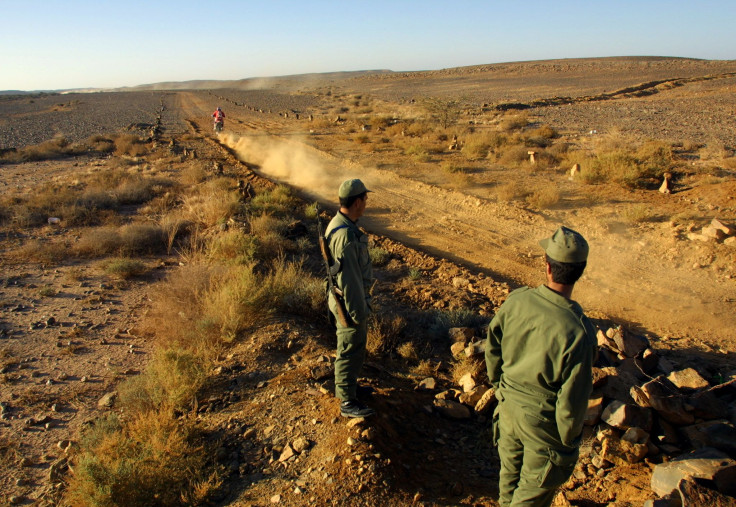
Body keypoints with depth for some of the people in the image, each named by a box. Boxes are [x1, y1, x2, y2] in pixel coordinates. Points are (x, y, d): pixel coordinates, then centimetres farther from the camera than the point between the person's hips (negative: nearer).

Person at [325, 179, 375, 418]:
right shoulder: (345, 235, -29)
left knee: (356, 345, 25)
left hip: (351, 299, 10)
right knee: (351, 351, 4)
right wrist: (358, 312, -20)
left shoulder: (338, 224, 5)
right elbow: (348, 279, -27)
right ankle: (348, 402, 19)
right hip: (350, 303, -10)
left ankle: (346, 385, 43)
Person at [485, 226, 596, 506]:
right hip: (544, 421, -4)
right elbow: (572, 399, -21)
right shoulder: (578, 331, -31)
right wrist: (569, 441, -3)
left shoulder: (516, 300, -17)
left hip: (508, 407, 5)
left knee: (510, 477, 29)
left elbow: (493, 349, -1)